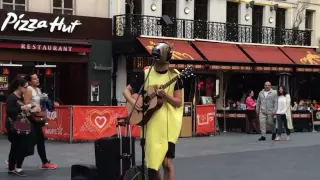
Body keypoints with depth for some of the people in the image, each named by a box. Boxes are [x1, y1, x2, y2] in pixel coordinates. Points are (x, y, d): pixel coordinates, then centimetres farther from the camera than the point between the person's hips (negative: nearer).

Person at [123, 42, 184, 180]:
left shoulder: (174, 75, -1)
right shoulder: (146, 74, 4)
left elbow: (179, 102, -3)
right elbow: (126, 90, 11)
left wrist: (165, 96, -21)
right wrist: (133, 101, -9)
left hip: (169, 124, -2)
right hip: (151, 123, 2)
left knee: (167, 162, -8)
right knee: (152, 162, 4)